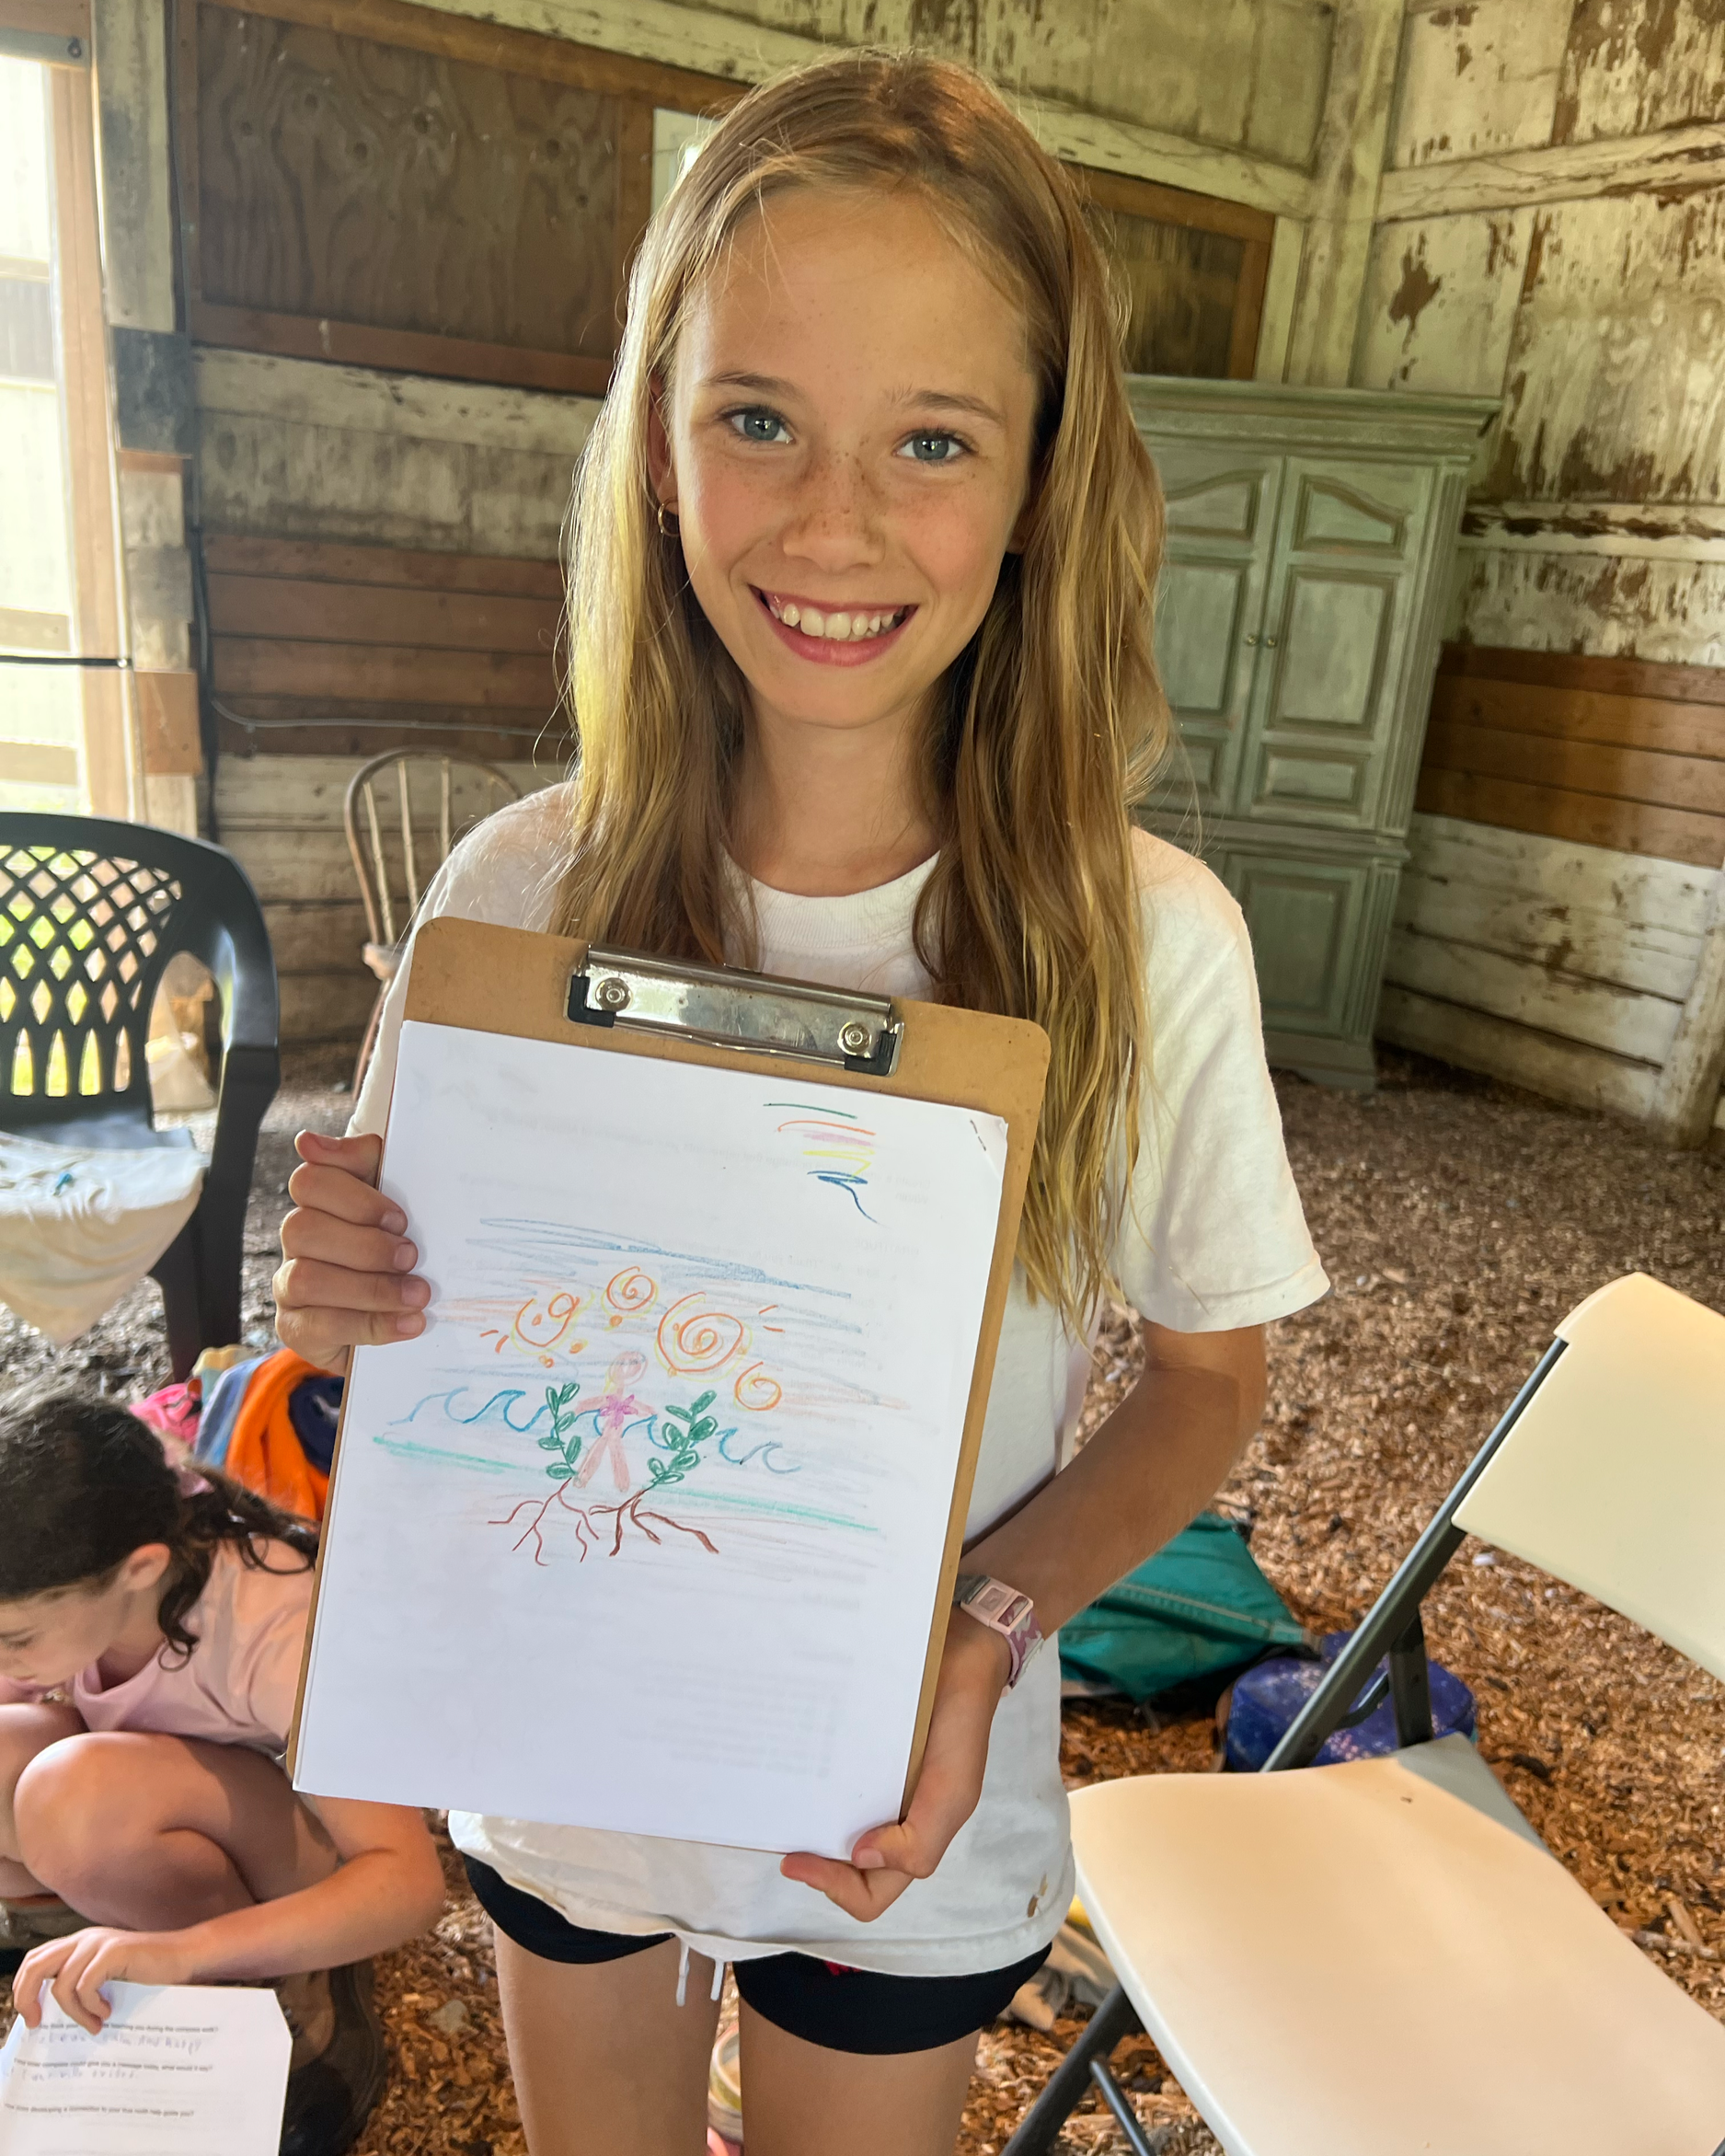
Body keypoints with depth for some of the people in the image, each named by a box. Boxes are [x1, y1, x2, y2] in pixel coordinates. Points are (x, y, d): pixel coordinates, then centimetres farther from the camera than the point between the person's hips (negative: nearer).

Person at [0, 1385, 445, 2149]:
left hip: (301, 1853, -5)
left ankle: (302, 2011, -12)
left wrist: (179, 1951, -46)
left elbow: (412, 1880, -34)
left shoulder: (272, 1628, -33)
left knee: (80, 1791, -34)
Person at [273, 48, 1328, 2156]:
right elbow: (427, 1309, -3)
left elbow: (1207, 1375, -7)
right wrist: (343, 1298, -25)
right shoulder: (518, 890, -16)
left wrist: (987, 1630, -22)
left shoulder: (1147, 946, -21)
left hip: (904, 1812, -1)